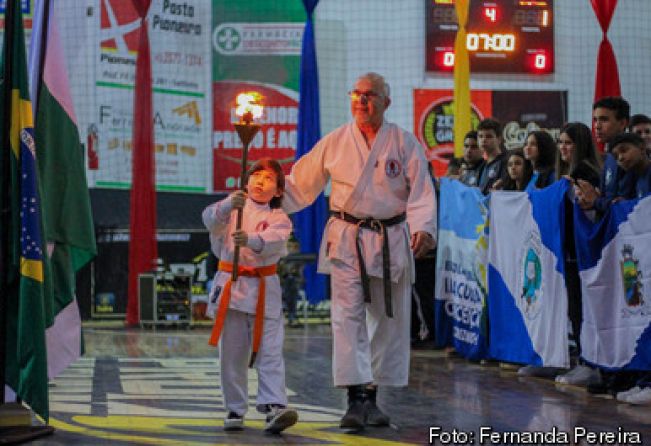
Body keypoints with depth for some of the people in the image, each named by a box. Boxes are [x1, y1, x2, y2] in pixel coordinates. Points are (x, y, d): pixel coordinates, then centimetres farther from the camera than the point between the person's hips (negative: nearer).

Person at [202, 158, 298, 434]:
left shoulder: (280, 219, 4)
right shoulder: (233, 207, 6)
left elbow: (273, 242, -18)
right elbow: (211, 219, -16)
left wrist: (250, 241, -39)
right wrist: (228, 206, -37)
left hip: (264, 289, 0)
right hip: (231, 286, 1)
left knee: (269, 351, -8)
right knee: (232, 354, 6)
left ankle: (275, 407, -14)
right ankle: (235, 410, 16)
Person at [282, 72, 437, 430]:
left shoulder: (404, 143, 1)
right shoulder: (334, 142, 4)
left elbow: (421, 191, -4)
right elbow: (300, 185, 9)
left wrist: (423, 228, -20)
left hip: (391, 240, 1)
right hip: (347, 239, -1)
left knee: (389, 320, 7)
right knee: (348, 315, -12)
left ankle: (371, 397, 22)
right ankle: (356, 399, -14)